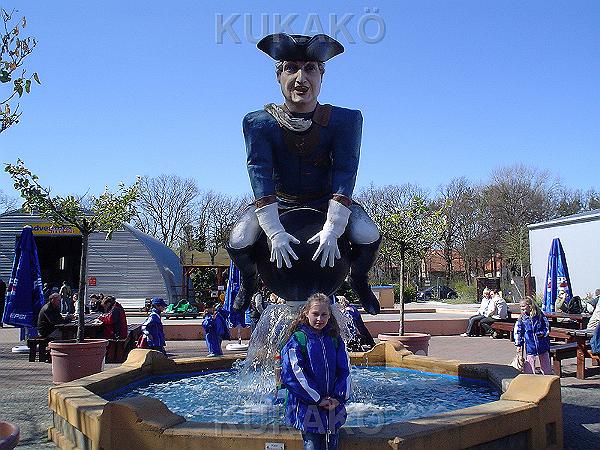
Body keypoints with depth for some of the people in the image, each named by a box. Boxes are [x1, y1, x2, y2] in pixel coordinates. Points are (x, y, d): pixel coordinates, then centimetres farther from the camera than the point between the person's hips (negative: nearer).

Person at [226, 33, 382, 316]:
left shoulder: (345, 120, -17)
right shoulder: (259, 123, -16)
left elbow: (344, 175, -23)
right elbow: (260, 176, -24)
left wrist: (332, 229, -32)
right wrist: (275, 232, -33)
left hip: (327, 202, 0)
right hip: (277, 202, 0)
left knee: (369, 237, -26)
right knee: (238, 242, -25)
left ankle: (359, 279, 11)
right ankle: (249, 282, 13)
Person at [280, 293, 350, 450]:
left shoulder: (335, 340, 7)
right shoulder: (298, 340, -7)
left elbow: (345, 371, 7)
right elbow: (293, 374, -14)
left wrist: (338, 398, -7)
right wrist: (318, 399, -14)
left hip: (333, 407, 4)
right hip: (306, 407, -4)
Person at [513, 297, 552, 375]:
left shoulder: (539, 315, -4)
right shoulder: (521, 319, -2)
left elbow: (547, 326, 4)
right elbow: (518, 332, 4)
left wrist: (543, 333, -13)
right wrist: (519, 344, 1)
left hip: (542, 344, 0)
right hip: (530, 346, 0)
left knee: (545, 364, 13)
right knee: (529, 365, -1)